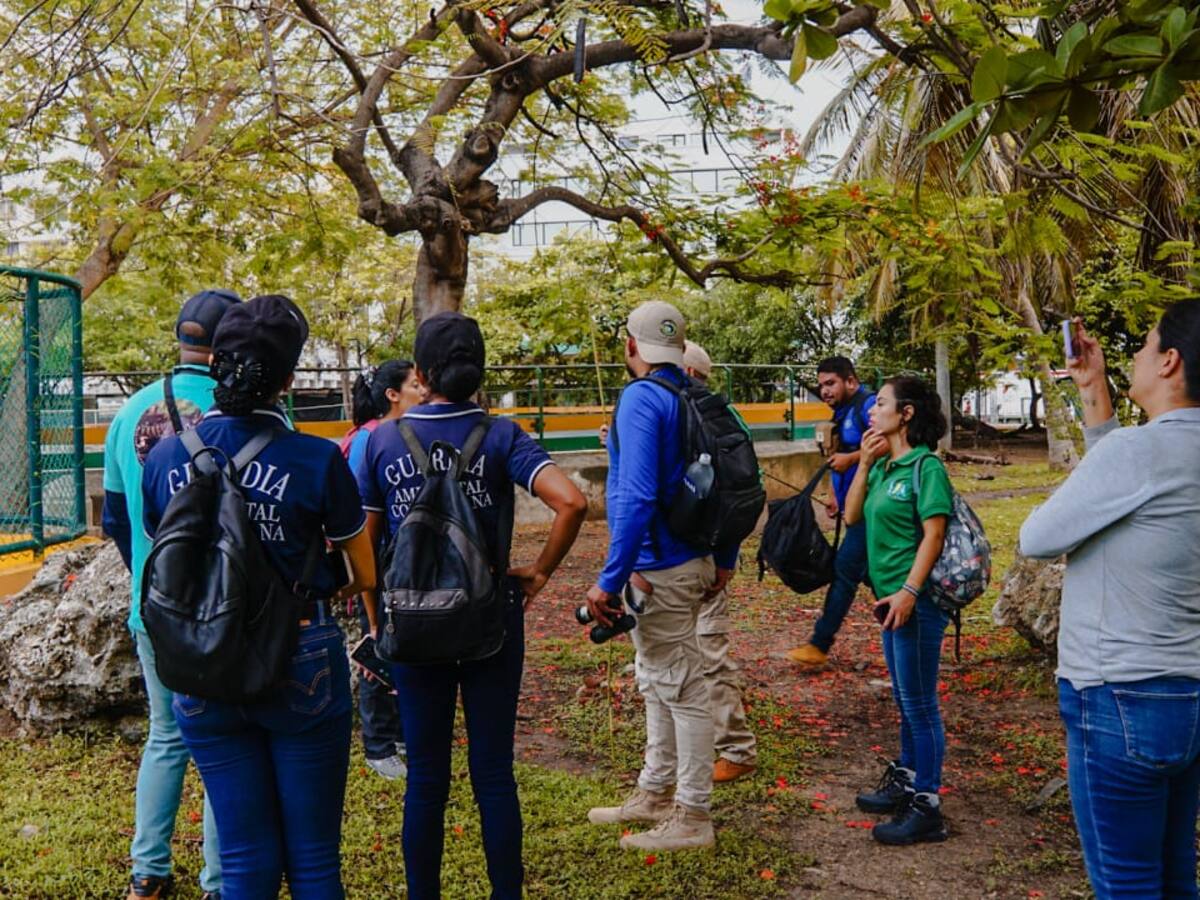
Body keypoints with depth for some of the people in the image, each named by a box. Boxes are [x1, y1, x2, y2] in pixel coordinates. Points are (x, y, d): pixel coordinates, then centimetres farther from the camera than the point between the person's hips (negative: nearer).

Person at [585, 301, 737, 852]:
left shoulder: (641, 398, -17)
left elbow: (637, 495, -26)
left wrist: (609, 579, -24)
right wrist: (725, 560, 20)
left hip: (659, 569, -9)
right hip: (692, 557, 9)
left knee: (681, 689, 0)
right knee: (657, 681, 20)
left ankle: (692, 818, 11)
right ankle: (655, 794, 33)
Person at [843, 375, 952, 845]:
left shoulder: (926, 466, -14)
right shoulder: (884, 466, 11)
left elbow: (934, 534, -19)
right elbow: (852, 515, 10)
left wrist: (909, 591, -25)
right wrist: (864, 463, 3)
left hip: (915, 600, -9)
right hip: (890, 597, 9)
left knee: (919, 703, -1)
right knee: (905, 699, 20)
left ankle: (926, 807, 8)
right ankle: (906, 780, 34)